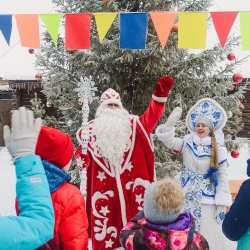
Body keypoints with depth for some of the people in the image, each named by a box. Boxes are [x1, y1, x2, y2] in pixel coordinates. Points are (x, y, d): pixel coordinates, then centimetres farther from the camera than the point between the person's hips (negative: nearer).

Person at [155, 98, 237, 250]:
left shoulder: (219, 150, -10)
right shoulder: (188, 143, -2)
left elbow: (222, 178, -8)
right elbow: (169, 141, -13)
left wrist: (221, 205, -10)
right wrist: (170, 123, -27)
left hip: (206, 197, -3)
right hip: (185, 193, 3)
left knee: (207, 231, 7)